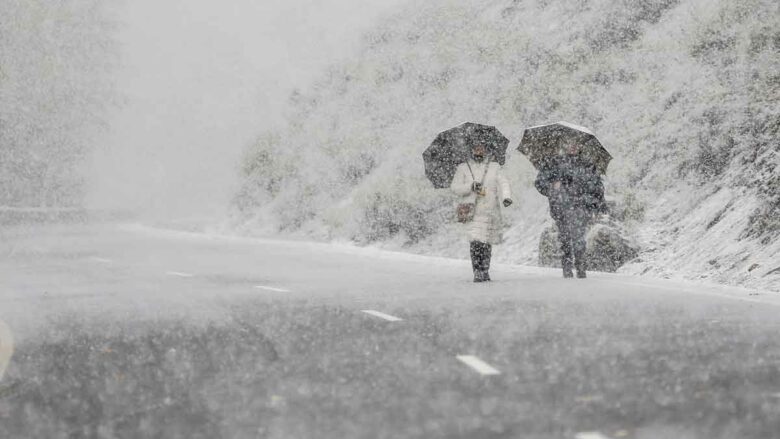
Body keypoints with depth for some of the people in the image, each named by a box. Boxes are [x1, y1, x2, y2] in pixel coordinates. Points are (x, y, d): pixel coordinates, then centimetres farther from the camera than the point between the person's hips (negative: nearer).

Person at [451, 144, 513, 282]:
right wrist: (470, 187, -15)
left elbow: (502, 183, 0)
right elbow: (454, 187, 3)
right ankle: (478, 272, -13)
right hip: (473, 211, -2)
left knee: (487, 242, 7)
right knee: (476, 242, -14)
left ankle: (485, 271, 20)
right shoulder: (464, 168, 6)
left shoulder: (494, 167, 9)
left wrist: (506, 197, -19)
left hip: (490, 211, 2)